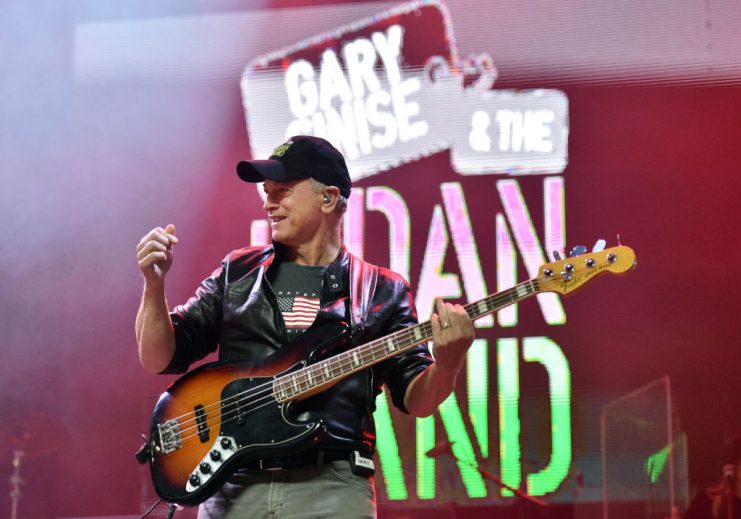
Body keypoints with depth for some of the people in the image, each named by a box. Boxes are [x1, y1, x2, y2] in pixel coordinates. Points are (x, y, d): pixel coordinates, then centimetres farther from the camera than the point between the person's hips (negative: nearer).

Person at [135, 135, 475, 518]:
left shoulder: (382, 292, 9)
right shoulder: (238, 273, 13)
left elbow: (415, 400, 3)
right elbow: (159, 358, 11)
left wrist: (446, 364, -18)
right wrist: (154, 285, -6)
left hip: (332, 488, -2)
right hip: (233, 486, 2)